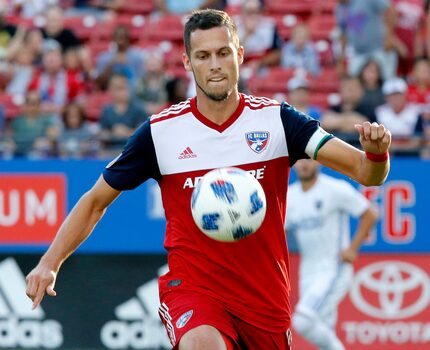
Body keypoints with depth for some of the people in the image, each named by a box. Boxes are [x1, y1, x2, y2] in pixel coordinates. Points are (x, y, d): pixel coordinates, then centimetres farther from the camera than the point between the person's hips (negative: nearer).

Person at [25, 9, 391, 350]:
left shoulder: (276, 119, -4)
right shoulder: (160, 130, -3)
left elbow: (365, 172, -10)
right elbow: (95, 201, 8)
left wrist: (375, 154, -34)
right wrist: (50, 263, -4)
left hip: (266, 298, 2)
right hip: (191, 289, -2)